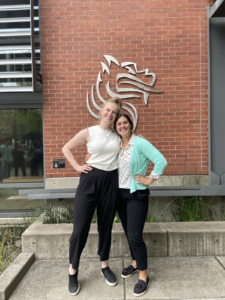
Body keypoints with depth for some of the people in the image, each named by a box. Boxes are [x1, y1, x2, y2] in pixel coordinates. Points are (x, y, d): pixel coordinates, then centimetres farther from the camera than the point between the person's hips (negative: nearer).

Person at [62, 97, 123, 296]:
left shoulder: (117, 135, 6)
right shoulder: (88, 132, -1)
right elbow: (66, 148, 7)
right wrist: (77, 167, -2)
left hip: (110, 181, 2)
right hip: (90, 179, -2)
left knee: (106, 226, 13)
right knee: (81, 227, 1)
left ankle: (105, 266, 34)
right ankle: (73, 271, 23)